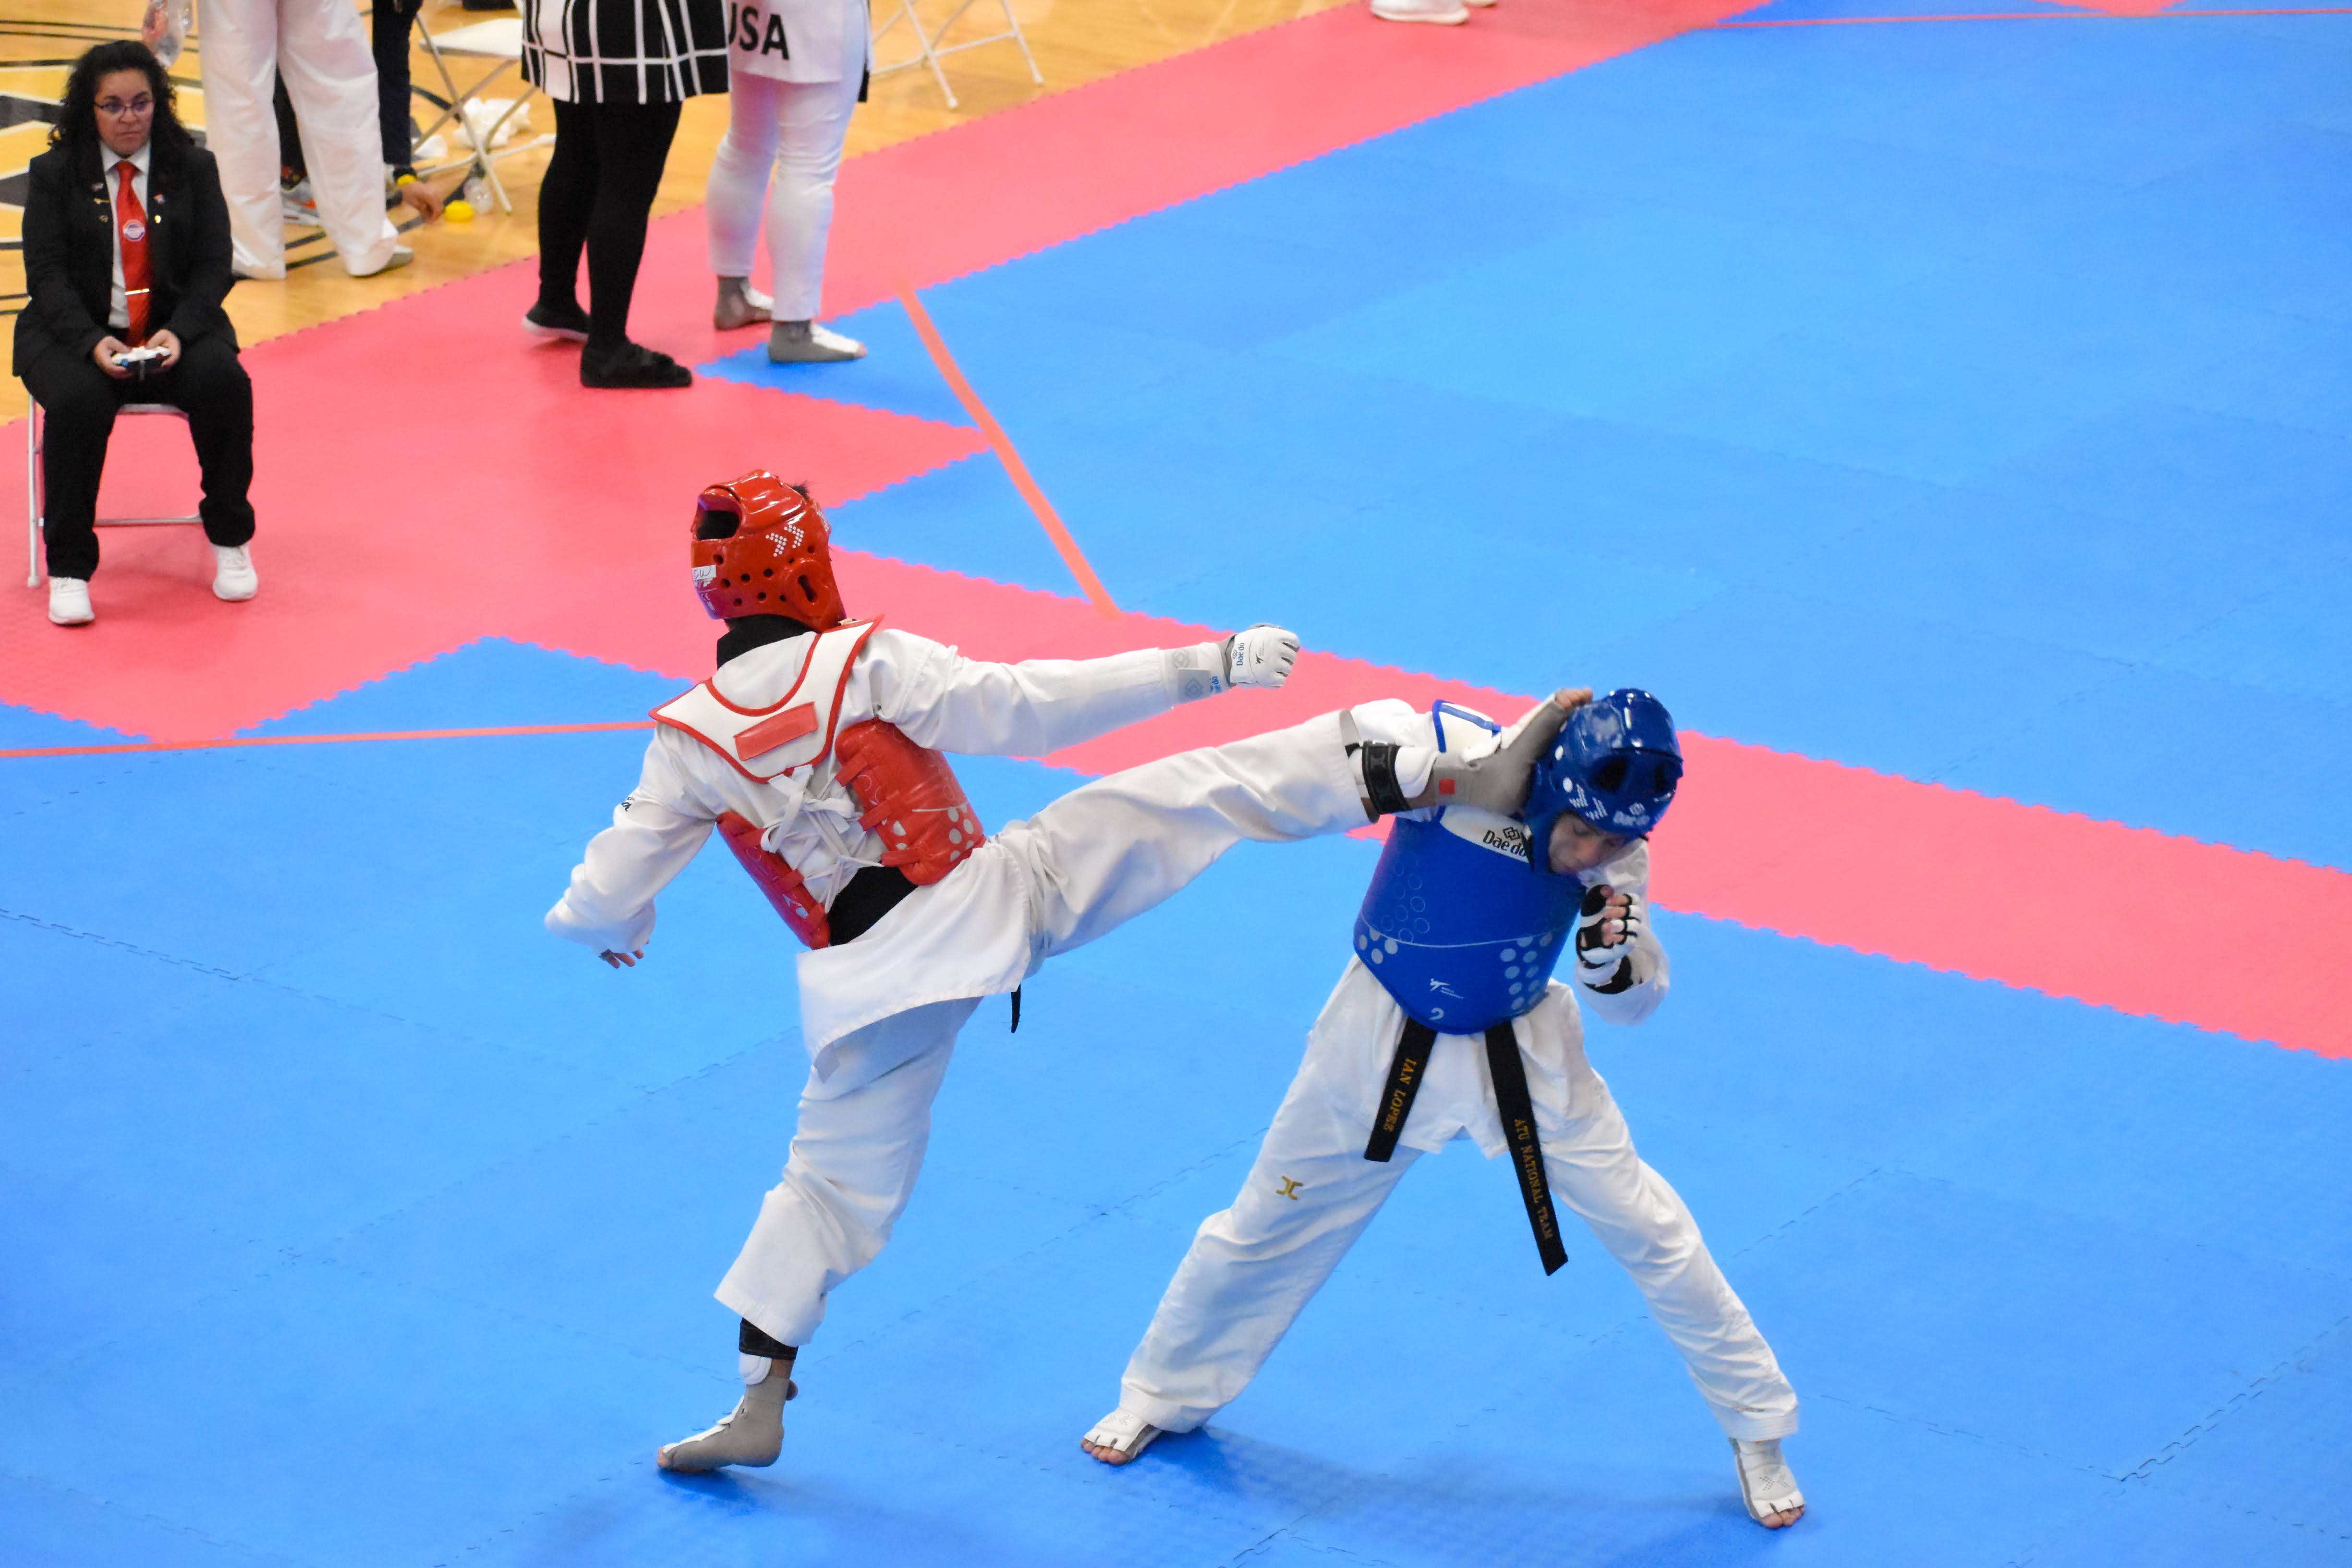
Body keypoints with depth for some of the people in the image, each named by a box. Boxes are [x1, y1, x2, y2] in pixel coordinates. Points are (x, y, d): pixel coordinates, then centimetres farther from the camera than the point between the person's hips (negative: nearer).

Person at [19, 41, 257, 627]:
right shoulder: (54, 174, 2)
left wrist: (178, 332, -17)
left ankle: (230, 540, -8)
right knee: (78, 403, -33)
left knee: (225, 382, -28)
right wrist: (93, 343, -22)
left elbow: (213, 266, 2)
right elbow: (46, 273, -4)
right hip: (77, 332, -1)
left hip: (174, 330, 2)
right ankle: (68, 569, -21)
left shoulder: (193, 168, 6)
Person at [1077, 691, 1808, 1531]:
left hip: (1525, 1056, 1)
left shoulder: (1616, 857, -18)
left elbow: (1630, 1000, -10)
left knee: (1649, 1230, 1)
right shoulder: (1461, 750, -27)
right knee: (1271, 1223, 13)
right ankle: (1164, 1392, 38)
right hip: (1385, 1042, -1)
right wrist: (1456, 778, -44)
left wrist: (1613, 957, -32)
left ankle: (1755, 1426, 21)